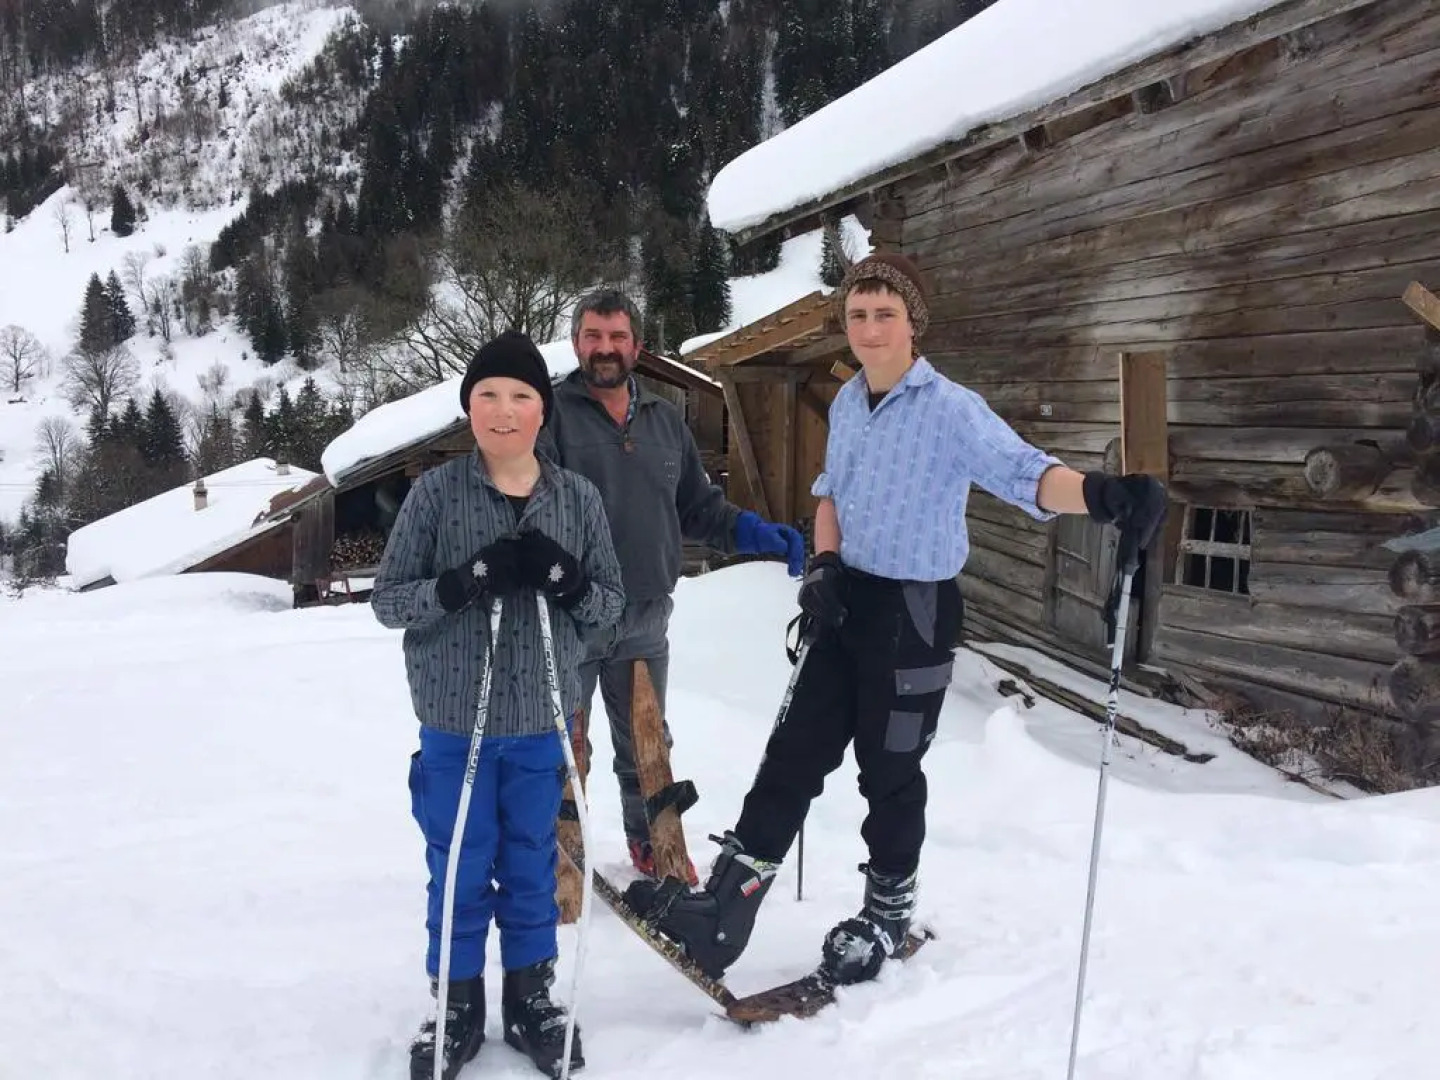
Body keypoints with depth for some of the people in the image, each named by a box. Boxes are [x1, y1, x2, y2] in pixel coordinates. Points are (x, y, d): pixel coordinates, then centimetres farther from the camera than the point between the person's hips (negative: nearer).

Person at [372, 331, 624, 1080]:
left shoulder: (577, 497, -2)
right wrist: (467, 580, -23)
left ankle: (530, 999, 35)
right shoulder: (436, 492, -7)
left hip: (540, 721, 1)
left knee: (531, 865, 16)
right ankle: (457, 1006, 32)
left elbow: (610, 603, 2)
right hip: (454, 722, -1)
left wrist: (564, 579, -19)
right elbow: (387, 600, -6)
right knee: (459, 869, 12)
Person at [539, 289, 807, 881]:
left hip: (646, 619, 4)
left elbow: (699, 507, 15)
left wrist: (757, 533, 1)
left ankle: (652, 843, 39)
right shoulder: (551, 414, -6)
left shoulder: (665, 420, 10)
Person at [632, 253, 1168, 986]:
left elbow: (1023, 473, -31)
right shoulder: (846, 403, 6)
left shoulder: (952, 410, -17)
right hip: (848, 599, 6)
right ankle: (726, 903, 16)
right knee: (797, 748, 8)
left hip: (916, 610, -6)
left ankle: (889, 911, 31)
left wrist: (1102, 494, -52)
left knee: (889, 767, 7)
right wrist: (823, 565, 1)